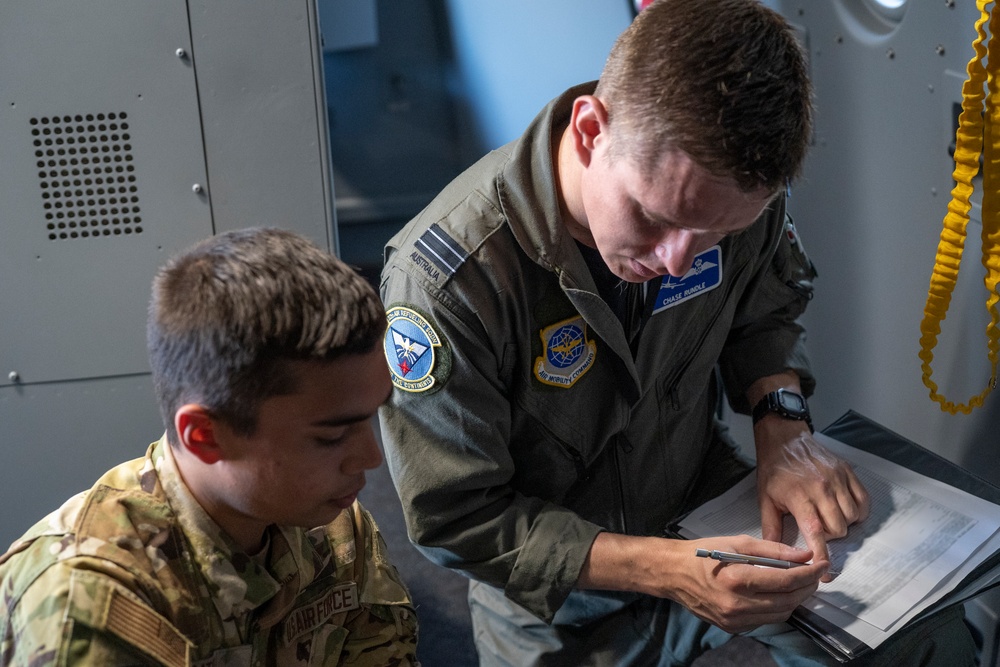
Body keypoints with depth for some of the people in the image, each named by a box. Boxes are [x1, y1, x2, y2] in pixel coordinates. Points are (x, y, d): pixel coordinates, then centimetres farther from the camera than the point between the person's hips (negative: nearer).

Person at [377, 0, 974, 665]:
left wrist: (784, 423, -14)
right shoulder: (446, 277, -32)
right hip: (559, 589, -3)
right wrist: (662, 570, -32)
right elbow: (456, 519, -24)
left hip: (708, 498, 3)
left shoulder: (729, 193, -18)